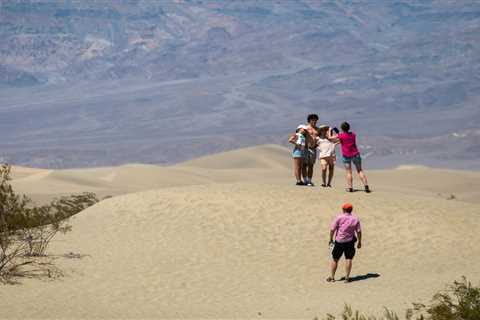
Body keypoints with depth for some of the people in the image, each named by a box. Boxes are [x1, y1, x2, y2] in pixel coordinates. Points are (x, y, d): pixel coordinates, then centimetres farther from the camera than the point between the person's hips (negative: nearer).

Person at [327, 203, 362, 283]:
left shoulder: (339, 218, -8)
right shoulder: (355, 219, 0)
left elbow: (332, 229, -8)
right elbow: (359, 231, 0)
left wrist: (331, 239, 3)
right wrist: (359, 242, 9)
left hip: (339, 241, -2)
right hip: (350, 242, 2)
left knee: (335, 259, 9)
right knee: (348, 259, 5)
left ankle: (331, 277, 13)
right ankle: (347, 277, 1)